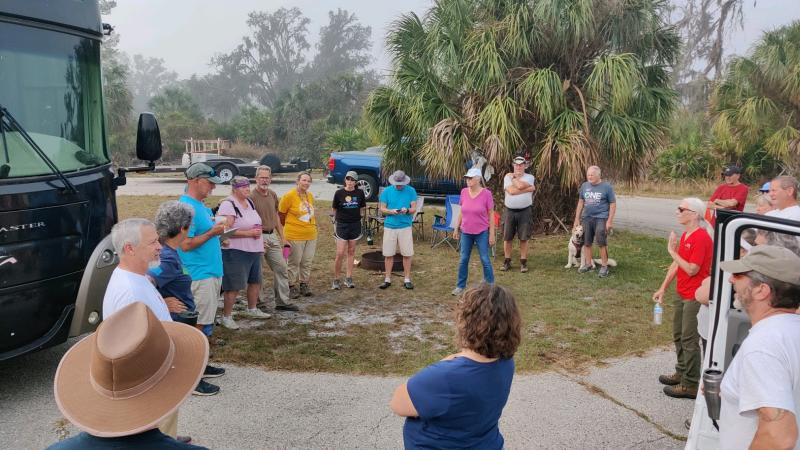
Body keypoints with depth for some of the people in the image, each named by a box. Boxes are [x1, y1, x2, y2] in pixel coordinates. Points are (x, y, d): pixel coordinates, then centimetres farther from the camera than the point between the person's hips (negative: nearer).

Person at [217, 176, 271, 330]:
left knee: (256, 281, 18)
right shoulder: (228, 205, -16)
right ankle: (226, 317, 9)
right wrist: (249, 233, -22)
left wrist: (258, 232, 10)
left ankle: (252, 309, 36)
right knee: (234, 286, -4)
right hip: (236, 252, -9)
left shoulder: (249, 202, 12)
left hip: (254, 250, 9)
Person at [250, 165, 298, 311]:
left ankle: (282, 302, 16)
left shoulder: (273, 195, 10)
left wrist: (282, 237, 18)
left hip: (273, 236, 7)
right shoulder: (252, 197, -13)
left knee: (281, 269, 8)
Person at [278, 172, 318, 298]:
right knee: (294, 263, 3)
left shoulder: (310, 196, 8)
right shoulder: (289, 196, -11)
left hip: (311, 235, 6)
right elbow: (281, 214, -4)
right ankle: (292, 286, 14)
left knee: (307, 262, 13)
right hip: (295, 236, -6)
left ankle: (304, 284, 25)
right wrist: (289, 227, 6)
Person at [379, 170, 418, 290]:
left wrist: (407, 210, -22)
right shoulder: (386, 191, 2)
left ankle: (407, 279, 13)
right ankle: (387, 279, 16)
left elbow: (414, 209, 1)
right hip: (389, 226, 1)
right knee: (388, 254, 4)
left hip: (405, 226, 0)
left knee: (407, 254, 2)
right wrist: (391, 211, -17)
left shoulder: (411, 191, 1)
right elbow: (382, 209, 3)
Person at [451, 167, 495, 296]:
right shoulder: (464, 192, -1)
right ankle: (460, 286, 23)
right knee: (463, 260, 10)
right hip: (466, 232, 4)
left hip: (482, 232, -4)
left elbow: (491, 215, -7)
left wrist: (492, 234, -8)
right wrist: (456, 228, 10)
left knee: (485, 260, 4)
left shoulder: (486, 193, -12)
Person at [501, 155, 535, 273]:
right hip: (509, 211, 1)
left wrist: (513, 177, -1)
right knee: (507, 238, 5)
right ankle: (507, 262, 16)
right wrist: (528, 189, -12)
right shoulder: (507, 177, 4)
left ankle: (523, 263, 11)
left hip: (525, 211, -1)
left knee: (524, 238, 2)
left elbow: (520, 185, -18)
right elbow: (511, 191, -14)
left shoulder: (530, 177, 3)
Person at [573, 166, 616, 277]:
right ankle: (588, 264, 22)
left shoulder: (607, 187, -6)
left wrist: (610, 221, -11)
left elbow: (613, 204, -5)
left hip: (601, 218, -5)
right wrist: (577, 219, 12)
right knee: (586, 243, 9)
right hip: (586, 218, 5)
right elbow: (580, 202, 14)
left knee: (602, 243, -4)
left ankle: (604, 266, 6)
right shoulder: (584, 186, 6)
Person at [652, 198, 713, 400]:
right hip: (682, 294, 9)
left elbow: (692, 269, -24)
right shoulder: (685, 235, 9)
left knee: (689, 340, -2)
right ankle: (681, 373, 35)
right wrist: (663, 288, 12)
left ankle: (691, 385, 8)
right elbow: (676, 264, 13)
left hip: (695, 296, -9)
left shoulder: (701, 238, -20)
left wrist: (672, 251, -18)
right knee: (678, 335, 19)